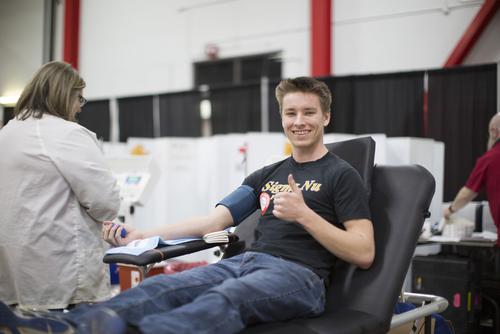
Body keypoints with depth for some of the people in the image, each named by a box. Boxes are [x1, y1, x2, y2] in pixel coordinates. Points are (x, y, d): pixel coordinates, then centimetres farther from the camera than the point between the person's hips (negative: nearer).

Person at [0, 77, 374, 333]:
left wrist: (303, 214, -16)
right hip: (247, 261, 6)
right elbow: (215, 219, 17)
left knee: (223, 300, -38)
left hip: (298, 275, -6)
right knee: (163, 287, -23)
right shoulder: (267, 174, 24)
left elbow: (364, 254, -5)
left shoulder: (341, 175, 5)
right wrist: (142, 236, 7)